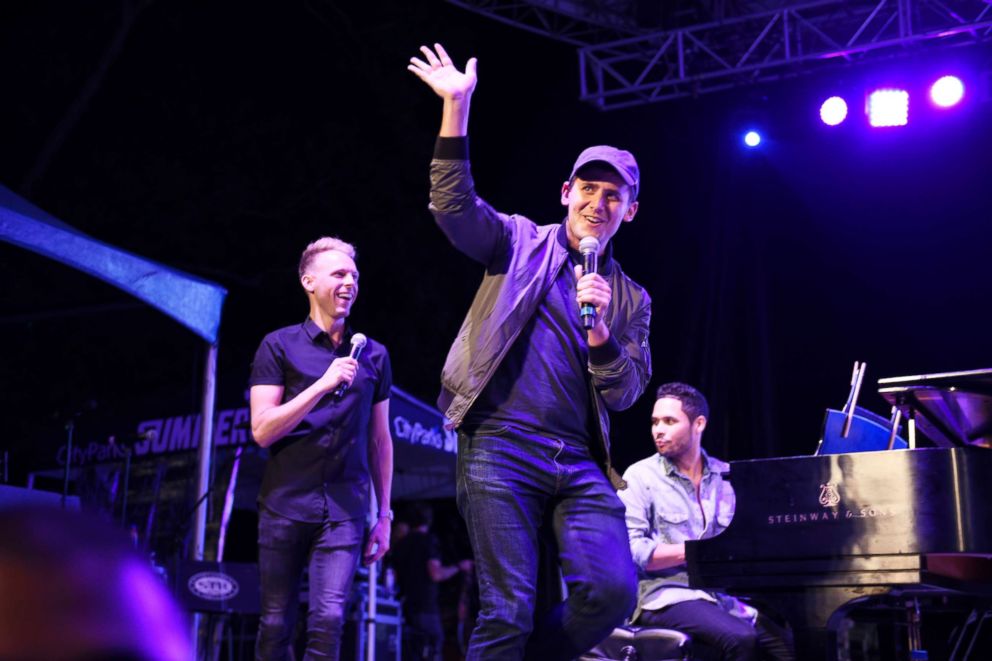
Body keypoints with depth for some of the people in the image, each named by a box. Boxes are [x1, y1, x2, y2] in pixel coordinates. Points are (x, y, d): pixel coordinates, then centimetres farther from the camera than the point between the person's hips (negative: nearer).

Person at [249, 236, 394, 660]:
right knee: (276, 624, 5)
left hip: (344, 508, 1)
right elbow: (263, 430, -7)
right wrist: (323, 384, -15)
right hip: (285, 505, -1)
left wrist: (384, 514, 12)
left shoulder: (373, 355, 10)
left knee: (328, 618, -12)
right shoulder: (279, 346, 2)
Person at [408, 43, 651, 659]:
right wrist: (457, 108, -14)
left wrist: (601, 334, -8)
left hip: (581, 463, 3)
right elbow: (455, 208, -5)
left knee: (613, 590, -15)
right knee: (509, 607, -9)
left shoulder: (631, 299, 19)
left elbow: (626, 392, 11)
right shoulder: (521, 243, 12)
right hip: (502, 447, -3)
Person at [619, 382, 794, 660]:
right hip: (667, 595, -4)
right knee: (739, 638, -32)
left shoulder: (727, 475, 14)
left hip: (724, 593, 5)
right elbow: (631, 550, -10)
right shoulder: (640, 476, 1)